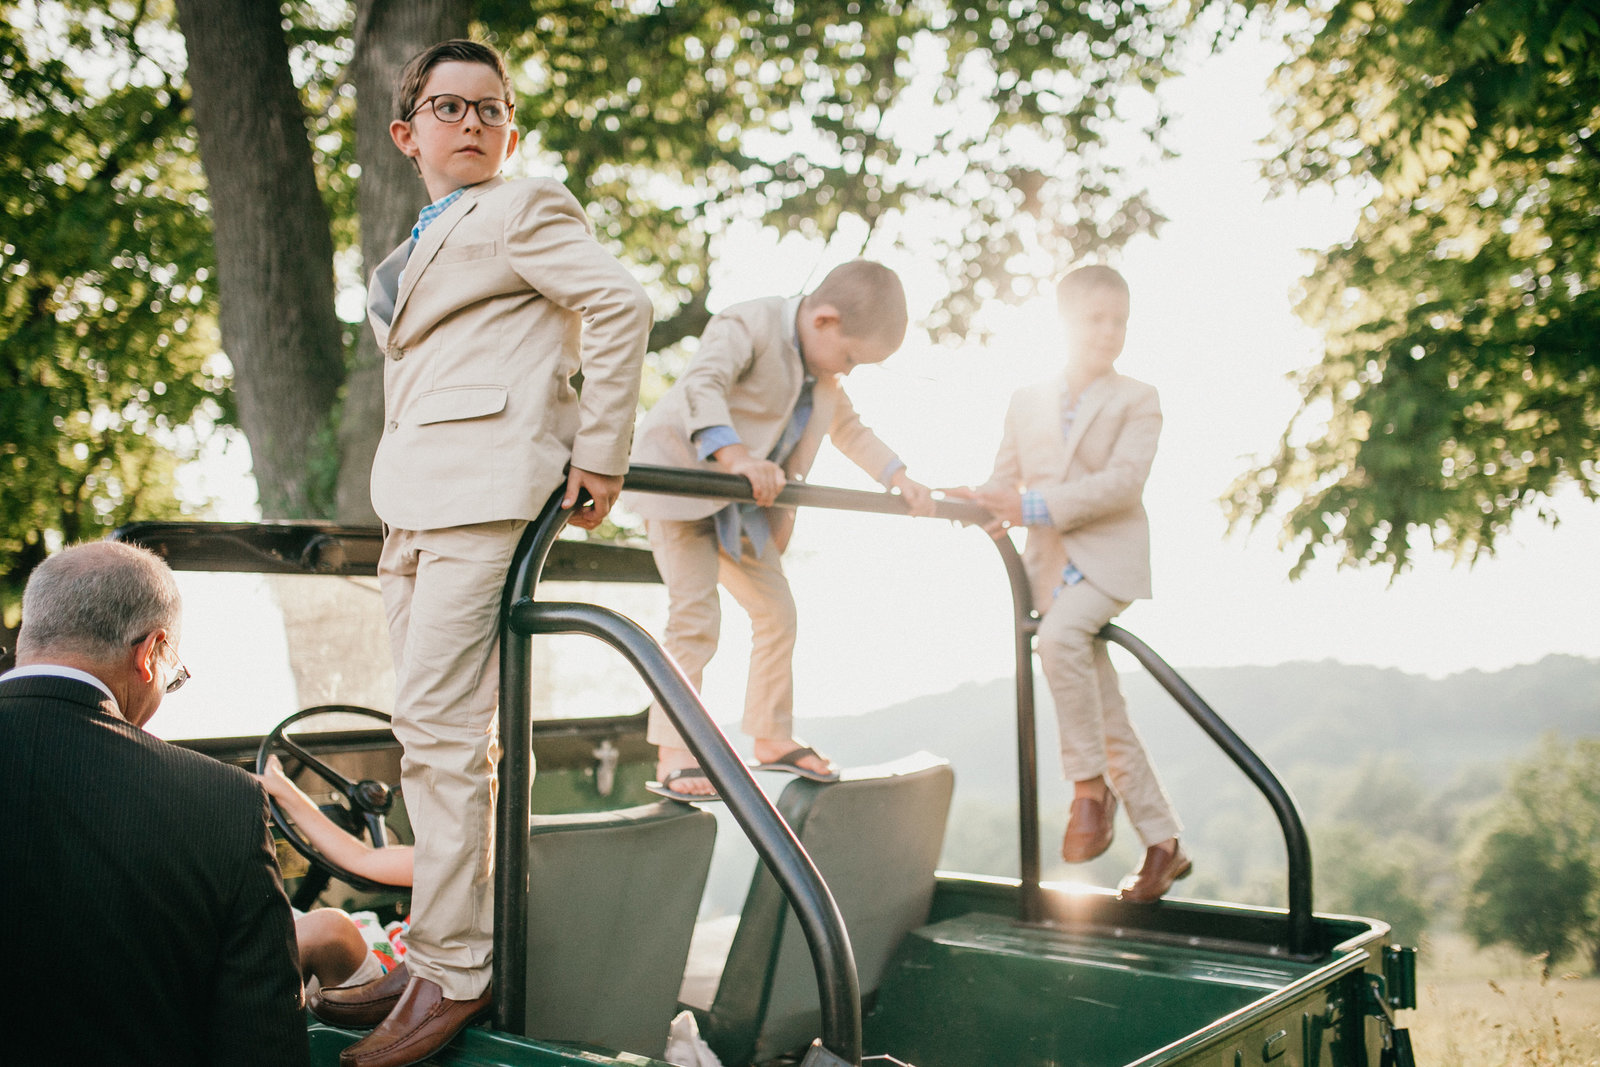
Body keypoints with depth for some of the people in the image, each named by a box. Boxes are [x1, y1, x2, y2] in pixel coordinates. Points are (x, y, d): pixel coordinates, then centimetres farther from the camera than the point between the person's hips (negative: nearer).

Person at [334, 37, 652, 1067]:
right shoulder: (412, 254, 26)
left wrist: (598, 459, -14)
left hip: (486, 496, -9)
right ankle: (453, 942, 18)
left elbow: (621, 301, -11)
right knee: (441, 735, 9)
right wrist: (399, 515, 20)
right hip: (417, 508, 9)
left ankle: (453, 972, -5)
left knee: (440, 729, -12)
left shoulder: (525, 209, 2)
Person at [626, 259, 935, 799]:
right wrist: (735, 456, -53)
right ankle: (673, 756, -9)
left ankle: (773, 738, 22)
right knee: (695, 611, -15)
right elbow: (701, 385, -38)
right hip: (680, 475, -8)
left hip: (743, 503, 8)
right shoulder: (750, 326, -21)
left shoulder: (825, 374, 6)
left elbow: (850, 430, 22)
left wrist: (899, 478, 10)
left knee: (776, 609, 8)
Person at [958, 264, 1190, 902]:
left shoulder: (1136, 400, 0)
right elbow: (1005, 477, 11)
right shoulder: (1028, 401, 12)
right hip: (1051, 565, 4)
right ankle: (1162, 844, 20)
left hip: (1109, 559, -4)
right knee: (1107, 717, 7)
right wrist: (990, 507, -13)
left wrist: (1034, 505, -22)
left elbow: (1122, 482, -14)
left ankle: (1089, 783, -19)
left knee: (1059, 635, -34)